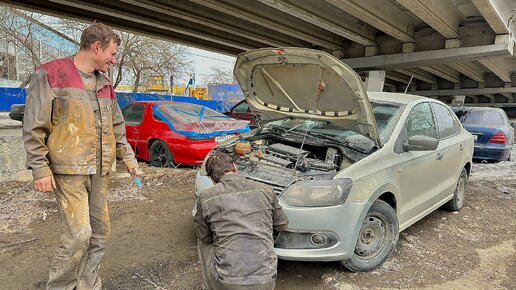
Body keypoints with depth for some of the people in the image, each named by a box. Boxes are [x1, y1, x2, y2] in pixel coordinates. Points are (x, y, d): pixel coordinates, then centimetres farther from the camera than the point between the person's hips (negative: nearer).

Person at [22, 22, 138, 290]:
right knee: (78, 235, -8)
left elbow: (117, 127, 20)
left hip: (100, 172, 7)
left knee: (100, 232, 9)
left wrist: (128, 157, 13)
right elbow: (34, 127, -8)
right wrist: (40, 168, -11)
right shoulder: (50, 75, -6)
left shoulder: (105, 84, 14)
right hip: (69, 171, -6)